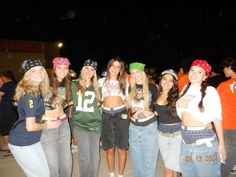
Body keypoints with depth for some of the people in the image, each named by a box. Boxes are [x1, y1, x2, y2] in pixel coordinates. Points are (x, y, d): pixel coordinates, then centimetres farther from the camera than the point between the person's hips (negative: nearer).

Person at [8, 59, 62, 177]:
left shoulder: (37, 90, 5)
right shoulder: (30, 95, -24)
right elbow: (30, 126, -25)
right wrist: (46, 125, -10)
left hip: (33, 141, 9)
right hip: (22, 144, -9)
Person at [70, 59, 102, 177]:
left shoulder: (96, 87, 7)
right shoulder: (74, 85, 2)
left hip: (95, 125, 2)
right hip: (80, 125, -2)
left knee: (95, 158, 7)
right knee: (85, 157, 1)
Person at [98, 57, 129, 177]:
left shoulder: (124, 82, 10)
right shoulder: (101, 81, 9)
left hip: (121, 114, 0)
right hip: (106, 115, 0)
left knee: (121, 148, 3)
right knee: (109, 149, 8)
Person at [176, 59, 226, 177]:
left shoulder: (210, 91, -11)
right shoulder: (185, 89, 6)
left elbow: (217, 118, -11)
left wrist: (221, 143, -11)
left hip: (205, 141, -6)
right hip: (186, 140, 6)